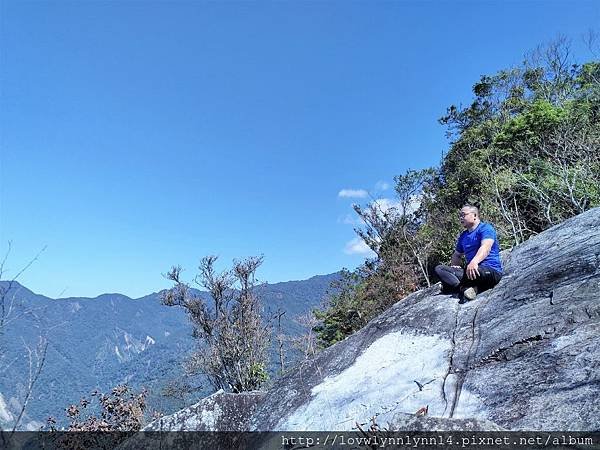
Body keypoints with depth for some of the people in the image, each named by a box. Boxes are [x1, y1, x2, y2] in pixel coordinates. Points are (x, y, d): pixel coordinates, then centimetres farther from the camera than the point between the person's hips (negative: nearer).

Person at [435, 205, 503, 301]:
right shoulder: (463, 236, 20)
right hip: (470, 270, 7)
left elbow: (486, 247, -21)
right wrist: (454, 266, 4)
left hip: (491, 271, -7)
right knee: (439, 269, -11)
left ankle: (452, 285, -17)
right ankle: (466, 288, -31)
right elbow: (457, 255, 28)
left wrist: (474, 262, -41)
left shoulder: (485, 228, -2)